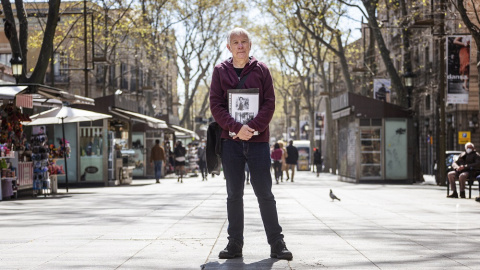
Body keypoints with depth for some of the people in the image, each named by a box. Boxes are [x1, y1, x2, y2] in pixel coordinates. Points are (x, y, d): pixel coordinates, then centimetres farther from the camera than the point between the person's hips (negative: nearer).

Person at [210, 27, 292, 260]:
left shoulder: (261, 70, 5)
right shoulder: (220, 71, 5)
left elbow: (269, 103, 0)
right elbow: (215, 105, -1)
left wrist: (253, 127, -15)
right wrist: (237, 128, -15)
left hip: (258, 139, -1)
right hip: (230, 140, 1)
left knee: (264, 193, 1)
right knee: (234, 194, 5)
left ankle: (276, 243, 7)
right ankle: (235, 243, 11)